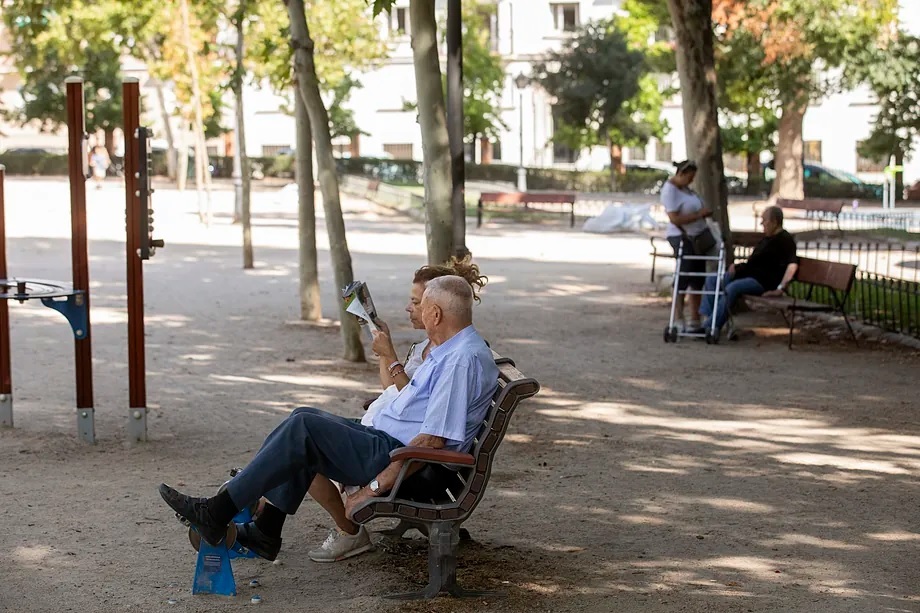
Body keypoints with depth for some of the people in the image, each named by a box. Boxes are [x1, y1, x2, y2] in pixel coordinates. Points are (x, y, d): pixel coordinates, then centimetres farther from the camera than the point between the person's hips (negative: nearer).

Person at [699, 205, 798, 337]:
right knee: (712, 280, 0)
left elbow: (793, 264, -24)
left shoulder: (784, 239, -10)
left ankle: (710, 327, -33)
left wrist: (781, 287, -30)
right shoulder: (767, 237, 20)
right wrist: (737, 268, 17)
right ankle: (706, 318, -13)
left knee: (732, 288, -34)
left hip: (764, 281, -10)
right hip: (750, 274, 10)